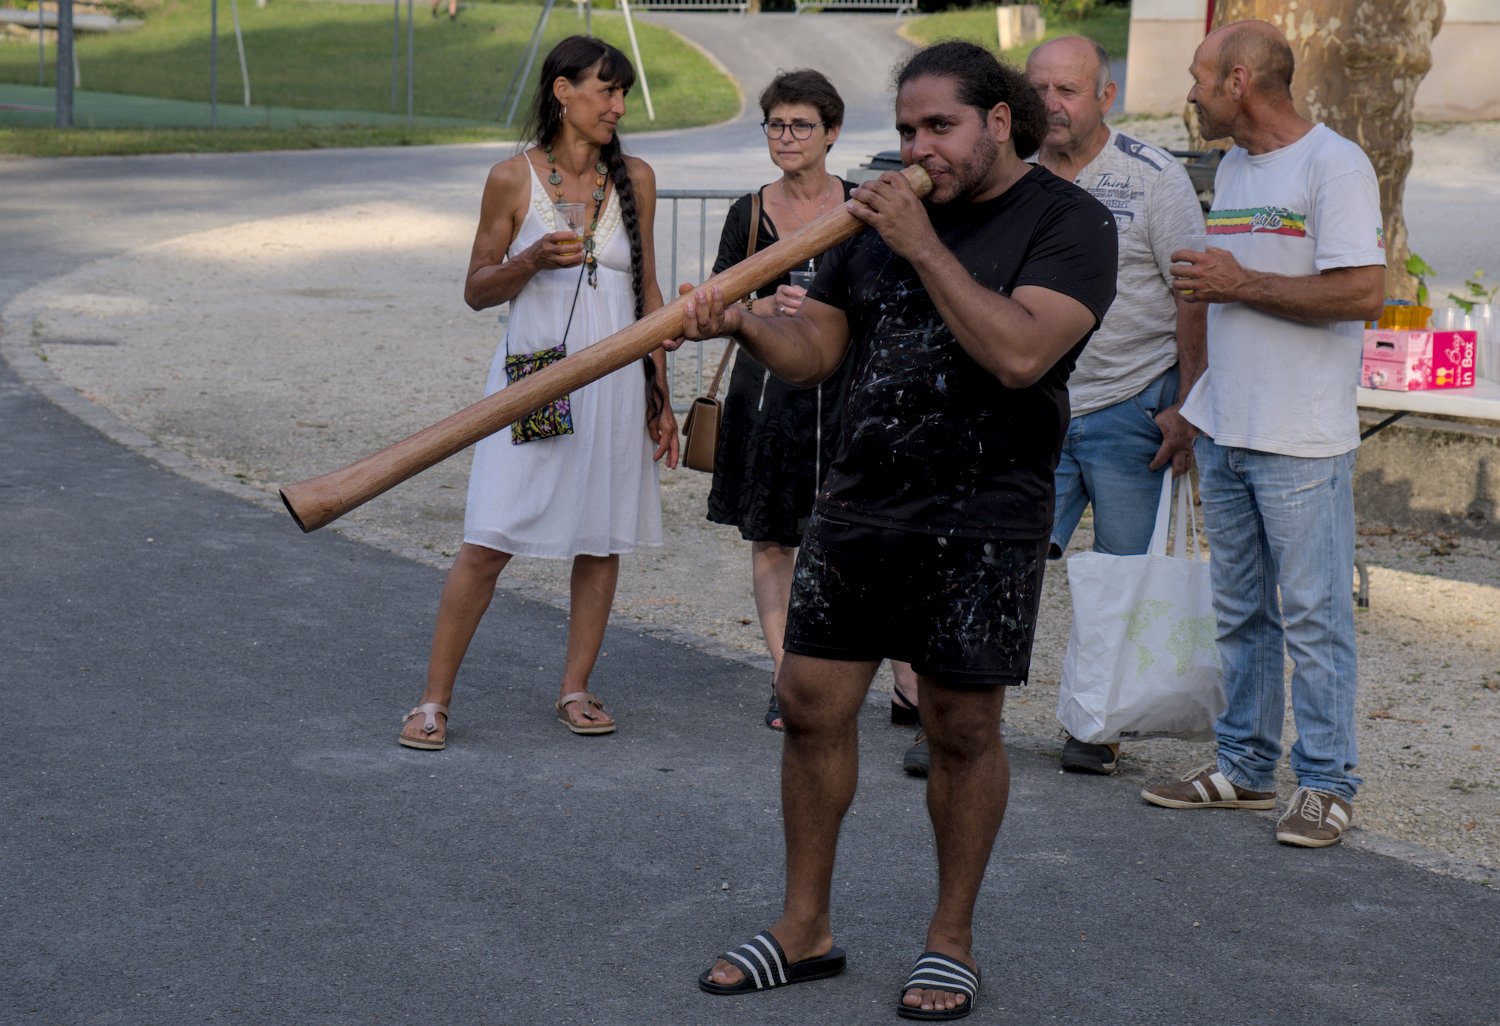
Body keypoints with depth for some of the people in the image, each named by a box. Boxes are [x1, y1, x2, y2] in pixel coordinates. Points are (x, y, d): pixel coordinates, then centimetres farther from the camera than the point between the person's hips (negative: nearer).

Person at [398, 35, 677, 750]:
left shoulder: (634, 180, 6)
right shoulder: (513, 180, -2)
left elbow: (648, 291, 12)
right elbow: (477, 290, 3)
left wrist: (661, 397, 11)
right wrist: (532, 260, -17)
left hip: (613, 382, 3)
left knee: (602, 540, 6)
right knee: (487, 543, -6)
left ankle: (575, 690, 20)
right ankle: (434, 700, 2)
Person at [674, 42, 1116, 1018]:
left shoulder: (1067, 221, -7)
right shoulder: (885, 213, 11)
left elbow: (1020, 354, -23)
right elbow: (816, 348, 10)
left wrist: (923, 247, -21)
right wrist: (744, 323, -11)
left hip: (982, 524, -5)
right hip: (859, 504, 5)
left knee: (963, 727, 3)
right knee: (812, 704, 5)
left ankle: (952, 940, 19)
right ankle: (806, 928, 19)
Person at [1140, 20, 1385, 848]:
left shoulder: (1332, 165, -13)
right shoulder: (1233, 168, 15)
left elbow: (1362, 292, -21)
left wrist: (1239, 284, -15)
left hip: (1300, 440, -8)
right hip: (1225, 430, 9)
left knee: (1312, 616, -3)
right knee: (1239, 613, 14)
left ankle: (1326, 782, 4)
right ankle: (1244, 768, 23)